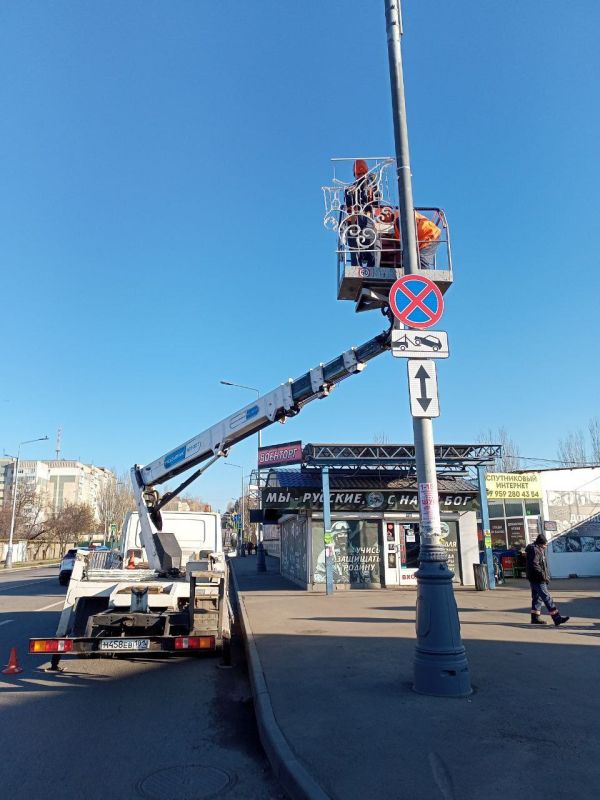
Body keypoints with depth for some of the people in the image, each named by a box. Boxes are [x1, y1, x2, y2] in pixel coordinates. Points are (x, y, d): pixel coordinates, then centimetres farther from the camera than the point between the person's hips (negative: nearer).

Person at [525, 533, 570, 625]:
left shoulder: (539, 550, 16)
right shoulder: (535, 550, -17)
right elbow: (534, 566, -25)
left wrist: (546, 576, 15)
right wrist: (544, 576, -20)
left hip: (535, 579, 11)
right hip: (537, 580, -11)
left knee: (537, 598, 14)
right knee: (547, 598, -9)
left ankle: (535, 618, 20)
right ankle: (557, 619, -9)